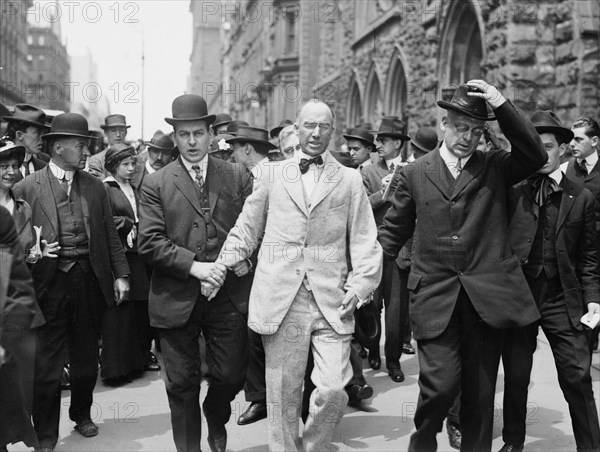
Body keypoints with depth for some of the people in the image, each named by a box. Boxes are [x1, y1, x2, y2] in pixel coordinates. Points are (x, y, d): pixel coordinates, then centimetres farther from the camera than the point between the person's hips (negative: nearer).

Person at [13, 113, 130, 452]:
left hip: (89, 281, 4)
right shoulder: (27, 188, -3)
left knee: (86, 357, 16)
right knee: (47, 363, 1)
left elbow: (110, 235, 9)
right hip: (49, 283, -3)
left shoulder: (95, 186, 8)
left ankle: (82, 414, 37)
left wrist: (120, 274, 4)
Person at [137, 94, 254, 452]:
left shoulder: (238, 177, 6)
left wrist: (246, 255, -13)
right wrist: (194, 265, -16)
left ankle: (216, 418, 42)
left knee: (231, 375, 9)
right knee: (182, 383, 9)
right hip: (176, 299, -1)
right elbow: (150, 242, -7)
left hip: (229, 297, 1)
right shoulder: (156, 184, 1)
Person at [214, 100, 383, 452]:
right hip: (281, 301, 0)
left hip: (332, 302, 0)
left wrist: (360, 285, -6)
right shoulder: (273, 176, 12)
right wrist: (220, 266, 2)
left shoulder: (349, 180, 11)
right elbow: (246, 231, 14)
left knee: (333, 389, -6)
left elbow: (365, 241, 7)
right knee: (283, 393, 6)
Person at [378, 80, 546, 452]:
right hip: (435, 296, -1)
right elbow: (394, 231, 12)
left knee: (481, 391, 8)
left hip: (488, 295, 1)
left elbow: (536, 156, -10)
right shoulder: (415, 173, 7)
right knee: (441, 383, -9)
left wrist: (502, 106, -14)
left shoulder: (496, 167, 8)